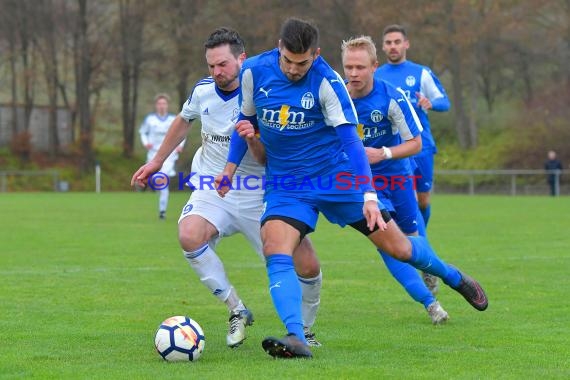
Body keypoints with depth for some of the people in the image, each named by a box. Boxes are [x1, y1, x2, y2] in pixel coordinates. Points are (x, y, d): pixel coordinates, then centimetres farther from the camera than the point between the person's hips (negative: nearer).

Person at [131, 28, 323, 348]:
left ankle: (304, 330, 21)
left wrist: (252, 139, -38)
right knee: (189, 235, -30)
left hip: (258, 198, -2)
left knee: (307, 267, -10)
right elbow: (184, 121, 22)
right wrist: (157, 162, 27)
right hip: (213, 189, 2)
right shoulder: (203, 91, -1)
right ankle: (238, 312, -13)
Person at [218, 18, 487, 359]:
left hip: (336, 176, -2)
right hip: (285, 184, 2)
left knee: (396, 245, 4)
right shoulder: (254, 72, -9)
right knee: (275, 251, -24)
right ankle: (296, 339, -33)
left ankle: (456, 279, 32)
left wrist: (369, 196, -27)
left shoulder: (327, 82, -19)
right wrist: (231, 167, 6)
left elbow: (350, 139, -20)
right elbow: (246, 120, 11)